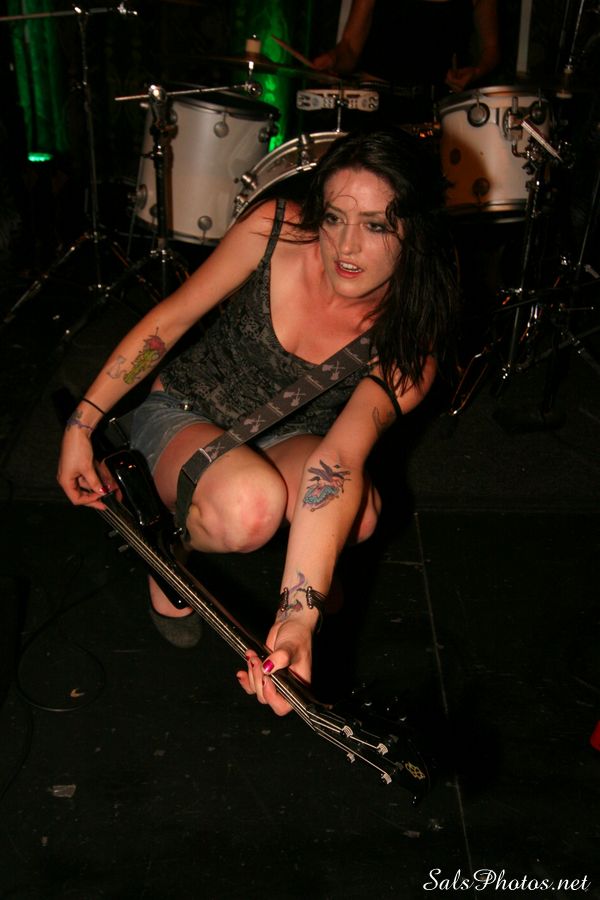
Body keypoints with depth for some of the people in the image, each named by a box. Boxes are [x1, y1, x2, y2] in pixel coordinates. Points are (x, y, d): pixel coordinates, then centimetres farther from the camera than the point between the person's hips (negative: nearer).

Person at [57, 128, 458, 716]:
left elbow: (343, 457, -35)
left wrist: (298, 617, -48)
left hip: (284, 441, 2)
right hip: (183, 414, -2)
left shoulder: (409, 345, -22)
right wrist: (83, 422, -11)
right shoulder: (273, 231, -22)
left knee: (360, 512, -30)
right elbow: (171, 318, -12)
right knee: (250, 507, -36)